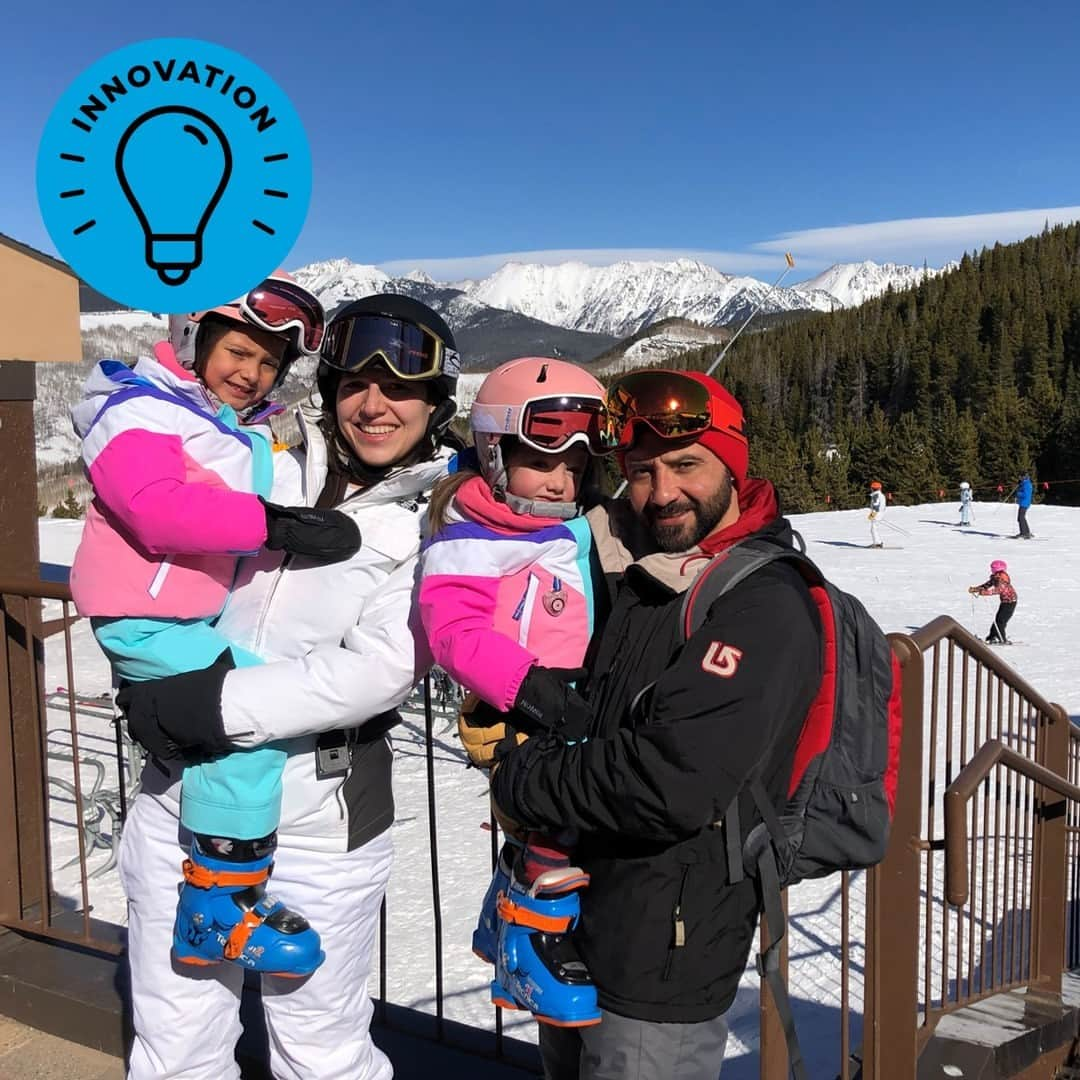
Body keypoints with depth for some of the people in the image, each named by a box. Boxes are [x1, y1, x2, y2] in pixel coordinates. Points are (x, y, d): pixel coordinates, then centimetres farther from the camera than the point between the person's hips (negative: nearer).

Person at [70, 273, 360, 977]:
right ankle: (217, 910, -17)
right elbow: (158, 509, -29)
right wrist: (275, 524, -36)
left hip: (215, 611, 9)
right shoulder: (139, 408, -11)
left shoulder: (249, 429, 14)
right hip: (149, 622, -9)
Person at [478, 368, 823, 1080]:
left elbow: (673, 786, -31)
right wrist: (520, 730, -7)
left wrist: (519, 781, -18)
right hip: (574, 917, 8)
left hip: (663, 963, -8)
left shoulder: (767, 608, -22)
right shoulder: (642, 574, 5)